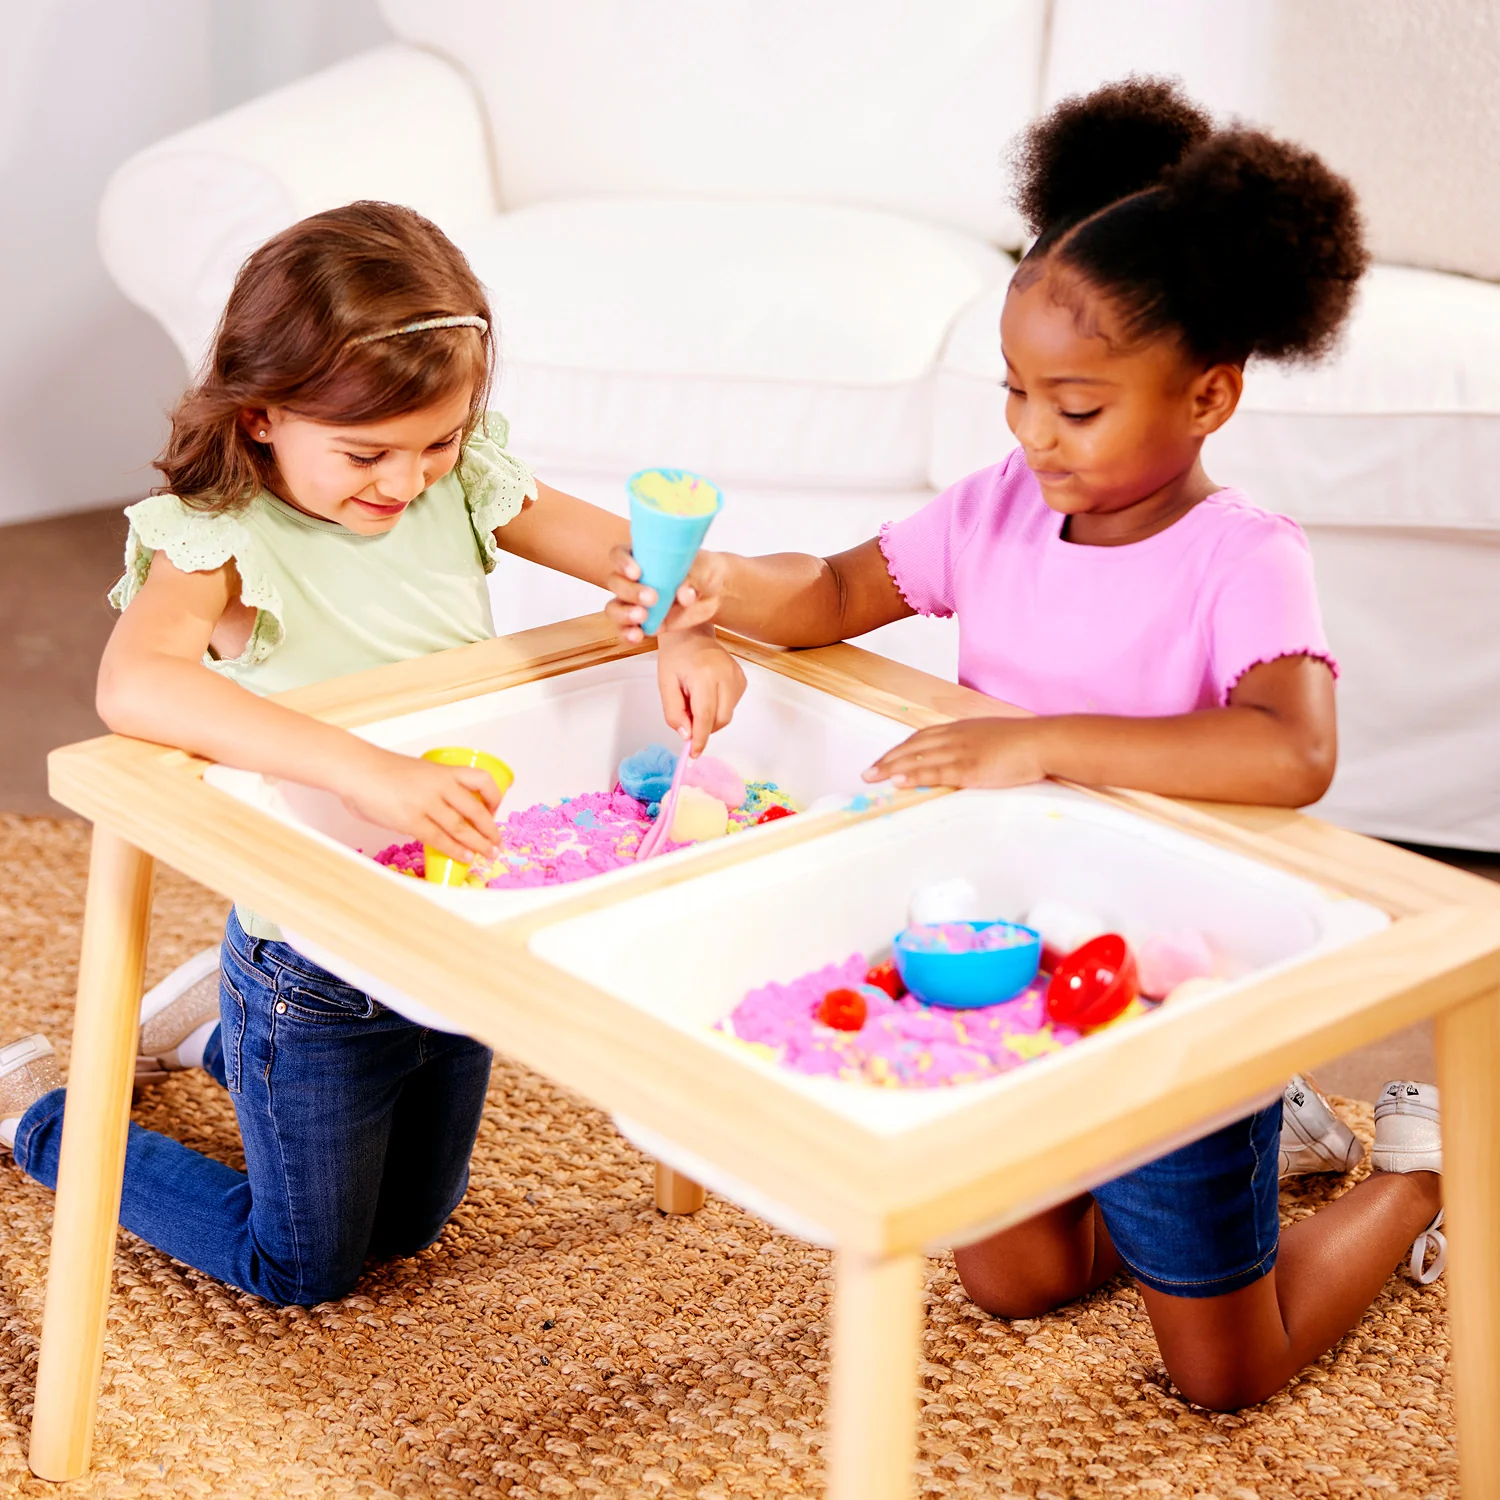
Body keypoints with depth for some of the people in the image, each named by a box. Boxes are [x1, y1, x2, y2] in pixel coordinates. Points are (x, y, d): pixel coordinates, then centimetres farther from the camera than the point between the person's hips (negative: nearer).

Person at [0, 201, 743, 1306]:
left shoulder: (460, 488, -8)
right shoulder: (222, 539, -24)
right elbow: (133, 684, -44)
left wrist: (691, 631, -27)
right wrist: (362, 769, -53)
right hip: (316, 960, -6)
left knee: (409, 1229, 26)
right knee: (305, 1275, 14)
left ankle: (210, 1024, 45)